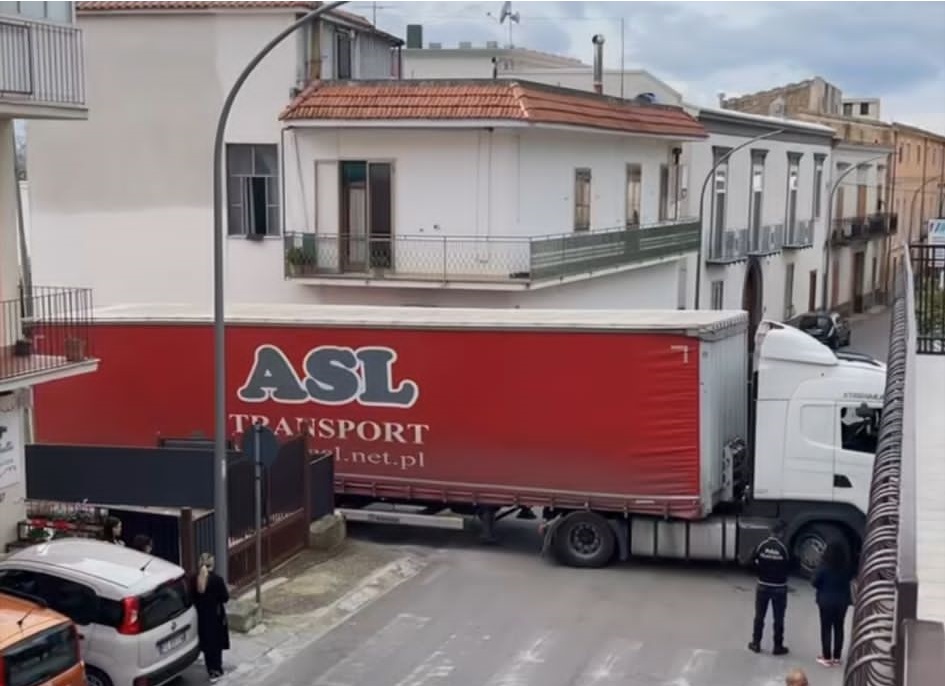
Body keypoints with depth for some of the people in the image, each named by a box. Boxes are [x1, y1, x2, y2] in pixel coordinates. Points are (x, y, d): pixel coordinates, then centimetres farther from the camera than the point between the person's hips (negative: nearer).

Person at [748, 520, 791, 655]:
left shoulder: (762, 545, -7)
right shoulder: (783, 548, -15)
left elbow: (753, 562, 0)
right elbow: (789, 567, -7)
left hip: (763, 585, 3)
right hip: (779, 587, -3)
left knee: (759, 616, 12)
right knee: (778, 618, 7)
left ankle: (756, 643, 18)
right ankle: (778, 646, 12)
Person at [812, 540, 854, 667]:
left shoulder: (824, 566, -19)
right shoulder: (847, 566, -9)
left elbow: (815, 582, -10)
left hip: (826, 601, -3)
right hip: (842, 600, 3)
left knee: (826, 628, 7)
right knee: (839, 628, 13)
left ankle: (827, 657, 9)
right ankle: (836, 657, 18)